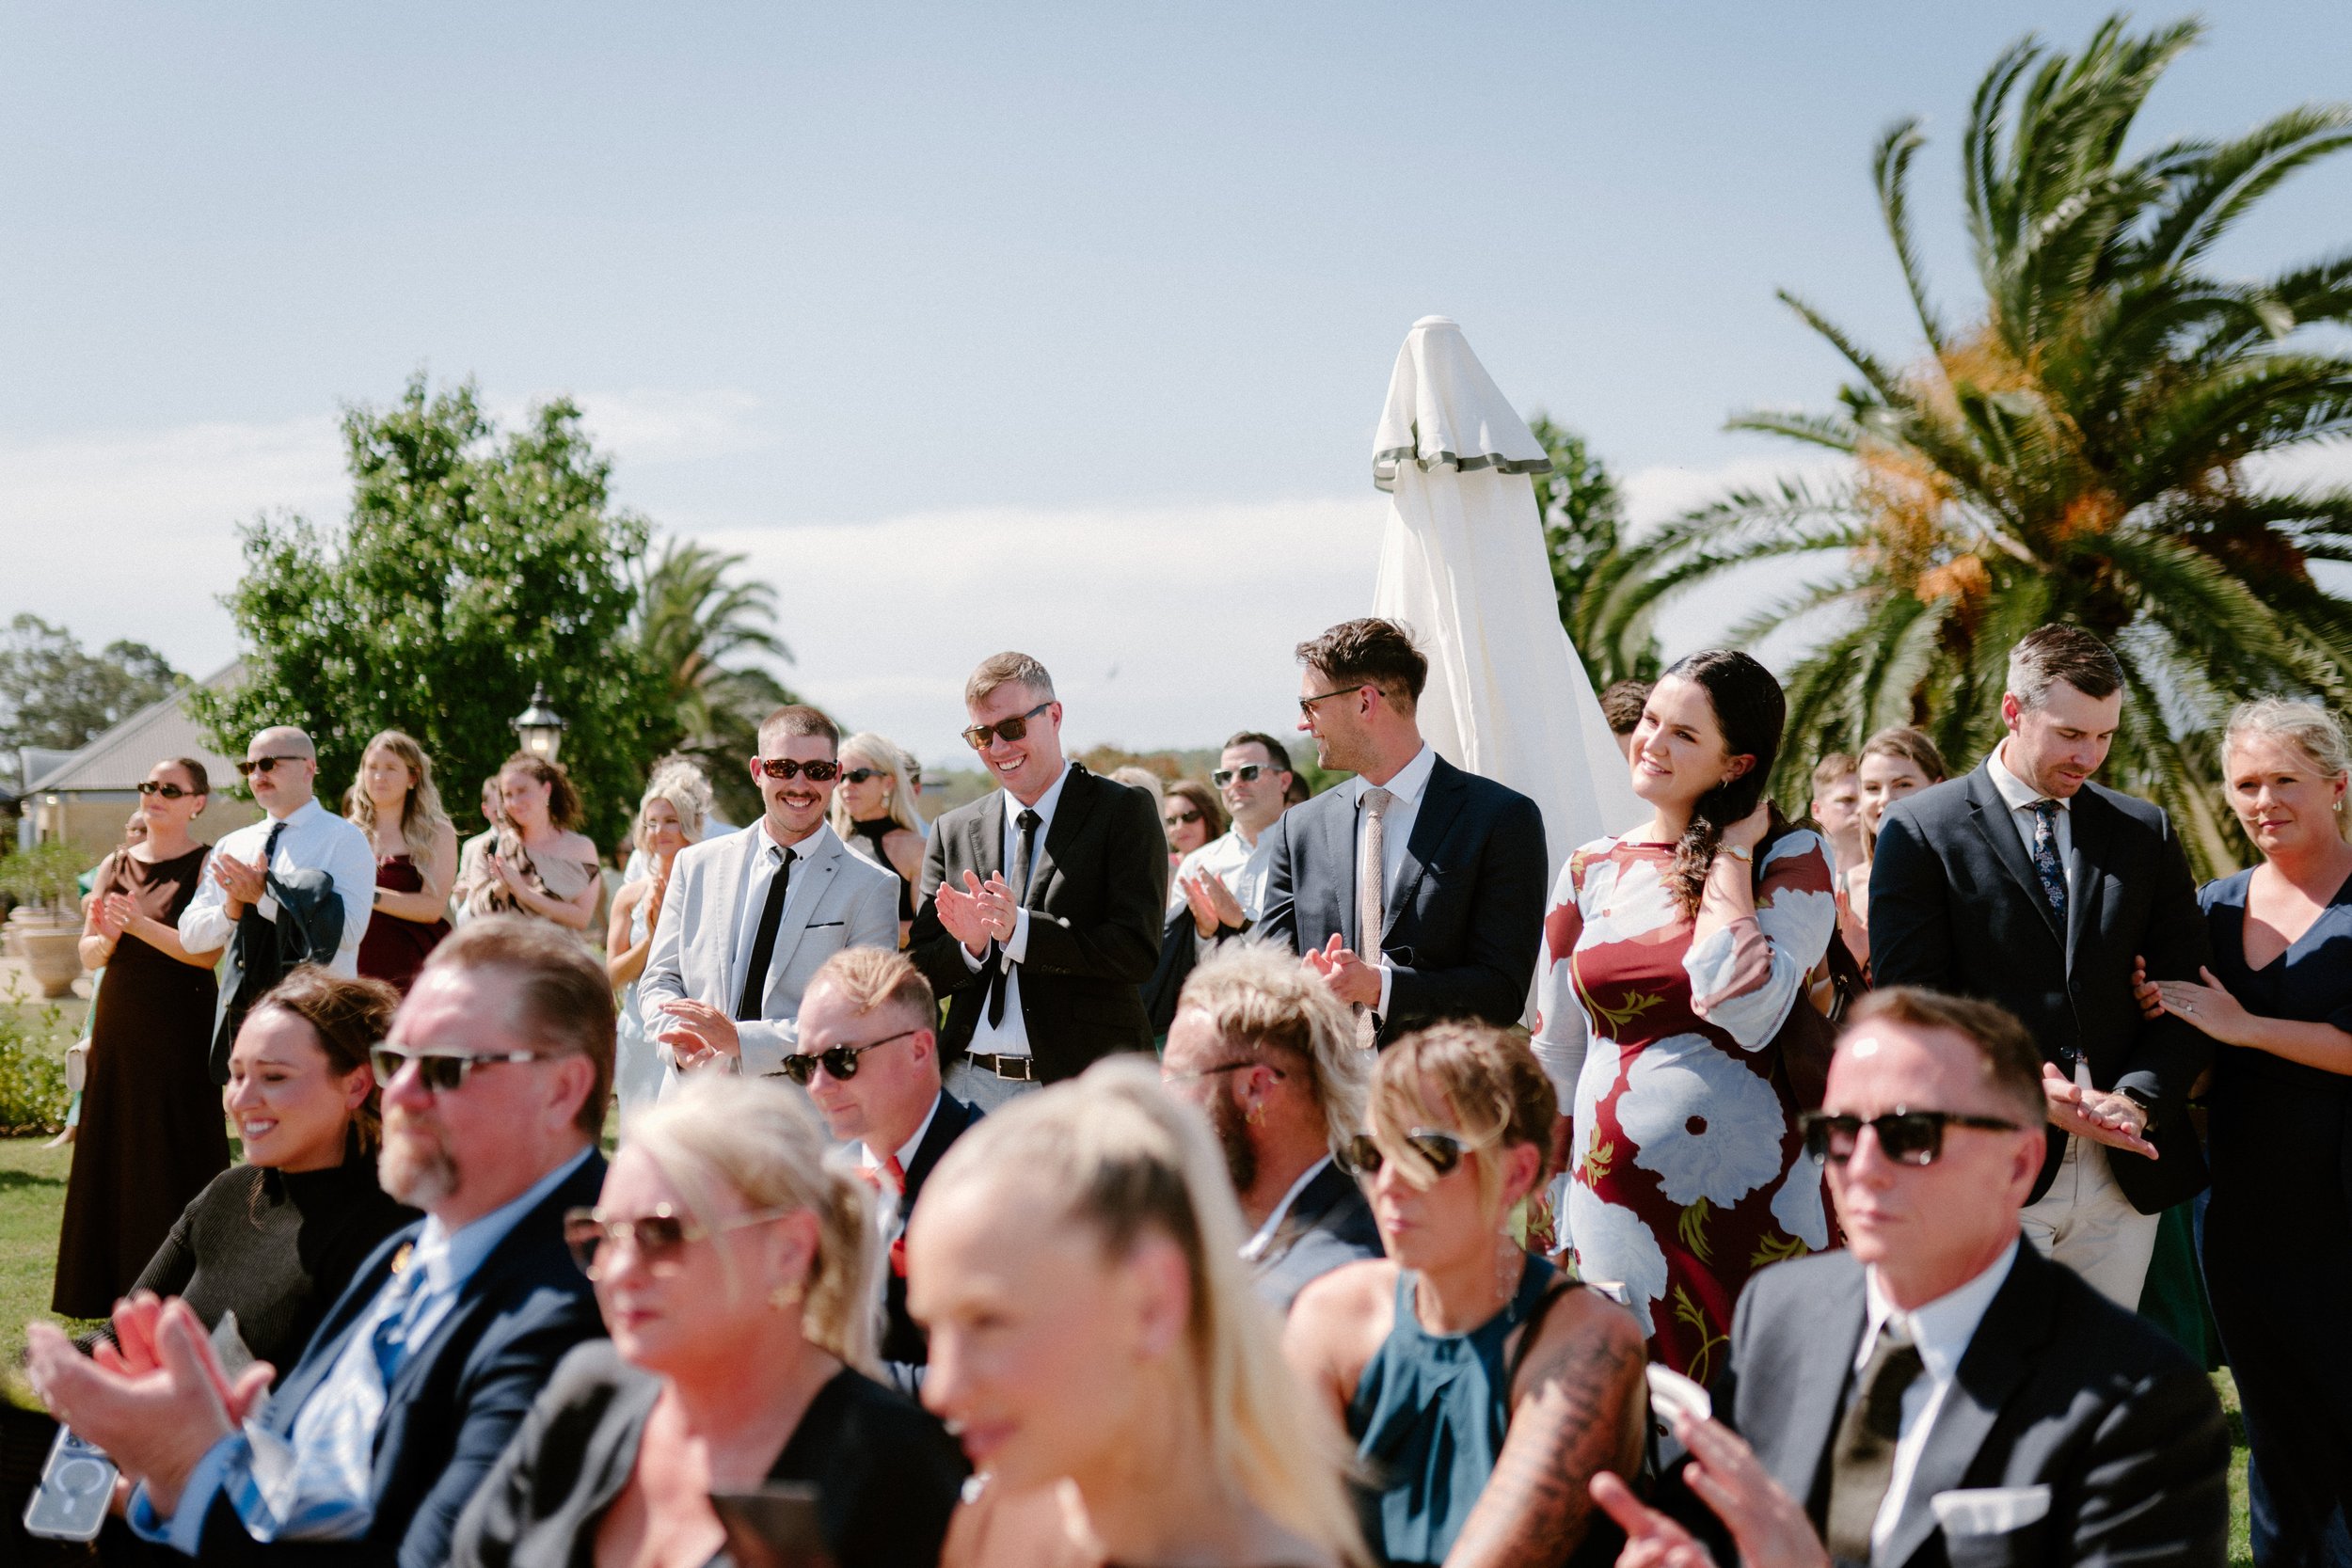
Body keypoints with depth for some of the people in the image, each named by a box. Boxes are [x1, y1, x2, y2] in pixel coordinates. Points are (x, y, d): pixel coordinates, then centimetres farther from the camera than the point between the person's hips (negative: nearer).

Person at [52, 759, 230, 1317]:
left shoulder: (206, 867, -3)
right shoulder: (115, 866, 12)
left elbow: (208, 951, -14)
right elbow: (88, 956, 10)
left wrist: (140, 925, -22)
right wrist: (107, 936, -11)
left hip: (180, 1025, -5)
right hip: (118, 1025, 6)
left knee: (176, 1153, -4)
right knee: (112, 1152, 6)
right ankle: (120, 1290, 14)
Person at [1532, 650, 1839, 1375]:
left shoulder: (1790, 859, -4)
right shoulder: (1592, 870, 8)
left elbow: (1747, 1009, -21)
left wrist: (1730, 858, -12)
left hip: (1744, 1201, -3)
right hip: (1614, 1198, 4)